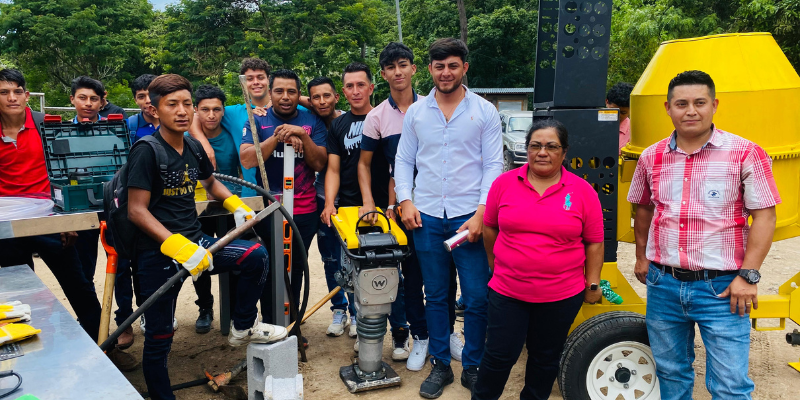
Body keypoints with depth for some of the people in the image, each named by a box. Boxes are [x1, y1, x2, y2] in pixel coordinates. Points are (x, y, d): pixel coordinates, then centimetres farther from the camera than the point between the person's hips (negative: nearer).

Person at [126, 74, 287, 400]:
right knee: (159, 338, 3)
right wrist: (177, 245, -29)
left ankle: (242, 328, 10)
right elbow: (137, 210, -18)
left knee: (256, 256, -10)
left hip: (195, 241, 6)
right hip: (158, 251, -6)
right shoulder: (147, 152, -13)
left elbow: (210, 182, 26)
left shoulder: (194, 149, 6)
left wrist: (236, 205, 7)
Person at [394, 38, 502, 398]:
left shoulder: (484, 111, 2)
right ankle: (440, 365, 25)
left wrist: (481, 213, -11)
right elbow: (403, 161, 12)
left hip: (469, 217, -2)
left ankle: (473, 367, 19)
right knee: (436, 296, 12)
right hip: (426, 218, 2)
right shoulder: (416, 112, 9)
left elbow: (494, 165, -1)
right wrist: (405, 201, -3)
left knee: (476, 298, 1)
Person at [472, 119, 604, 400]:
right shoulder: (505, 183, -3)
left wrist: (593, 283, 2)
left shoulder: (582, 191, -5)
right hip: (508, 291, 0)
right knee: (499, 355, 8)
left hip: (562, 296, 0)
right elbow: (490, 227, 9)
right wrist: (496, 264, 12)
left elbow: (594, 242, 1)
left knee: (545, 358, 17)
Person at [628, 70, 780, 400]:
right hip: (663, 285, 4)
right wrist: (642, 257, 18)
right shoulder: (652, 157, 4)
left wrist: (748, 276, -13)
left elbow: (764, 215, -9)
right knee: (670, 373, 20)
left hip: (721, 288, -4)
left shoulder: (745, 154, -9)